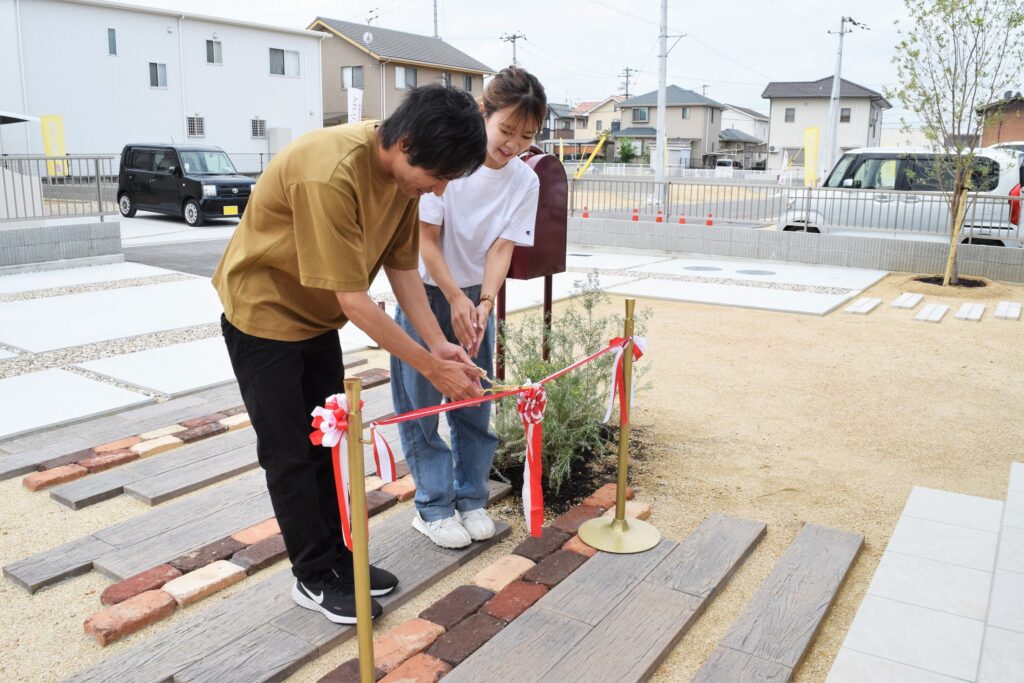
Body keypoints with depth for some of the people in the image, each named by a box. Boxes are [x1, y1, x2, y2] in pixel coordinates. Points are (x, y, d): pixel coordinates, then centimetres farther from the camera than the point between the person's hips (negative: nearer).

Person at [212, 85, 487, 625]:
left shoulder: (402, 172, -10)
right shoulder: (329, 174, -36)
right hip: (264, 315, -8)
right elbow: (352, 299, -34)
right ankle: (314, 578, 17)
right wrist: (431, 367, -29)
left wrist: (438, 344, -15)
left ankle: (337, 556, 27)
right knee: (291, 454, 2)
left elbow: (402, 266, -5)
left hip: (315, 318, 8)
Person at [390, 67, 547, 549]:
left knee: (475, 403, 9)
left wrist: (484, 302, -25)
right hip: (425, 291, -4)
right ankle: (433, 507, 14)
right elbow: (426, 240, -16)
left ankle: (471, 499, 24)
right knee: (421, 402, 0)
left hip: (475, 297, 4)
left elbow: (502, 248, -10)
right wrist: (455, 299, -20)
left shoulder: (525, 182, -7)